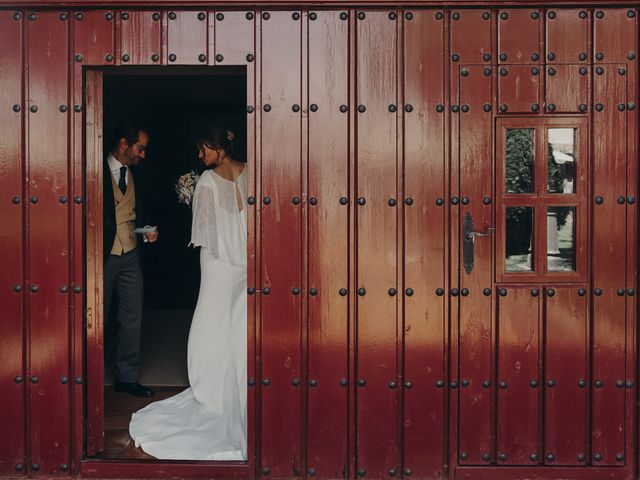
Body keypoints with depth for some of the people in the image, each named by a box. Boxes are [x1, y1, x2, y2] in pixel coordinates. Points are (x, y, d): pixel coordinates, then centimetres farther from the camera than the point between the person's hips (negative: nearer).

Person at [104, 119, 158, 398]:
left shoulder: (134, 174, 10)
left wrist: (146, 231, 1)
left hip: (130, 255, 6)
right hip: (104, 256, -6)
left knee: (132, 318, 8)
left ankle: (127, 377, 19)